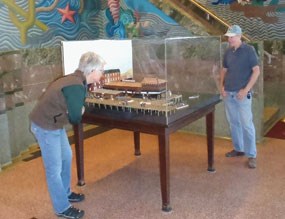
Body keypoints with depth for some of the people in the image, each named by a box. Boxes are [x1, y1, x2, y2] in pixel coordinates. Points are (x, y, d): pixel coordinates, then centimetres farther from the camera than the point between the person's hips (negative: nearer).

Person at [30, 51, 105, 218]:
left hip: (54, 123, 10)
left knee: (67, 156, 22)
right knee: (54, 169, 2)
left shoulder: (77, 81, 3)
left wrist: (78, 110, -11)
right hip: (45, 127, -10)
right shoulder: (75, 86, -27)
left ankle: (66, 193, 40)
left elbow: (73, 110, 9)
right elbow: (76, 118, -22)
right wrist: (81, 111, -3)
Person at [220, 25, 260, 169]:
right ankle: (238, 149, 26)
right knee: (233, 123, 12)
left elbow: (256, 71, -10)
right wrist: (222, 86, 4)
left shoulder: (248, 50, -7)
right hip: (228, 93, 6)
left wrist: (246, 89, -16)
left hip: (242, 94, -6)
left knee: (246, 124, -5)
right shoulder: (228, 52, 10)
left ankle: (251, 155, 3)